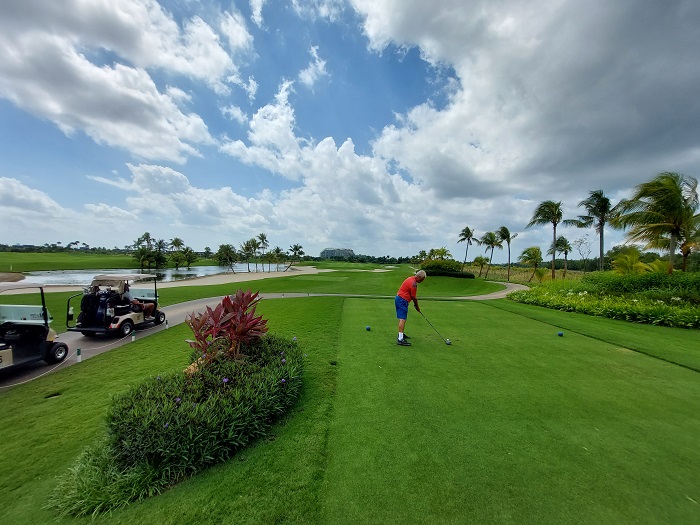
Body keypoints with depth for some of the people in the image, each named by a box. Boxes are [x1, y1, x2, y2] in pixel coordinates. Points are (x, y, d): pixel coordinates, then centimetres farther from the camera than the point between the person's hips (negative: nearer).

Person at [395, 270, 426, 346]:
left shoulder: (412, 279, 12)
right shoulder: (413, 283, -20)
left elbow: (413, 296, 18)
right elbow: (414, 297, -12)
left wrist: (415, 304, 15)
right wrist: (417, 307, 2)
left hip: (399, 299, 11)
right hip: (402, 300, -11)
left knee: (403, 318, 20)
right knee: (402, 319, -13)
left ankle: (401, 334, 33)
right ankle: (400, 339, -15)